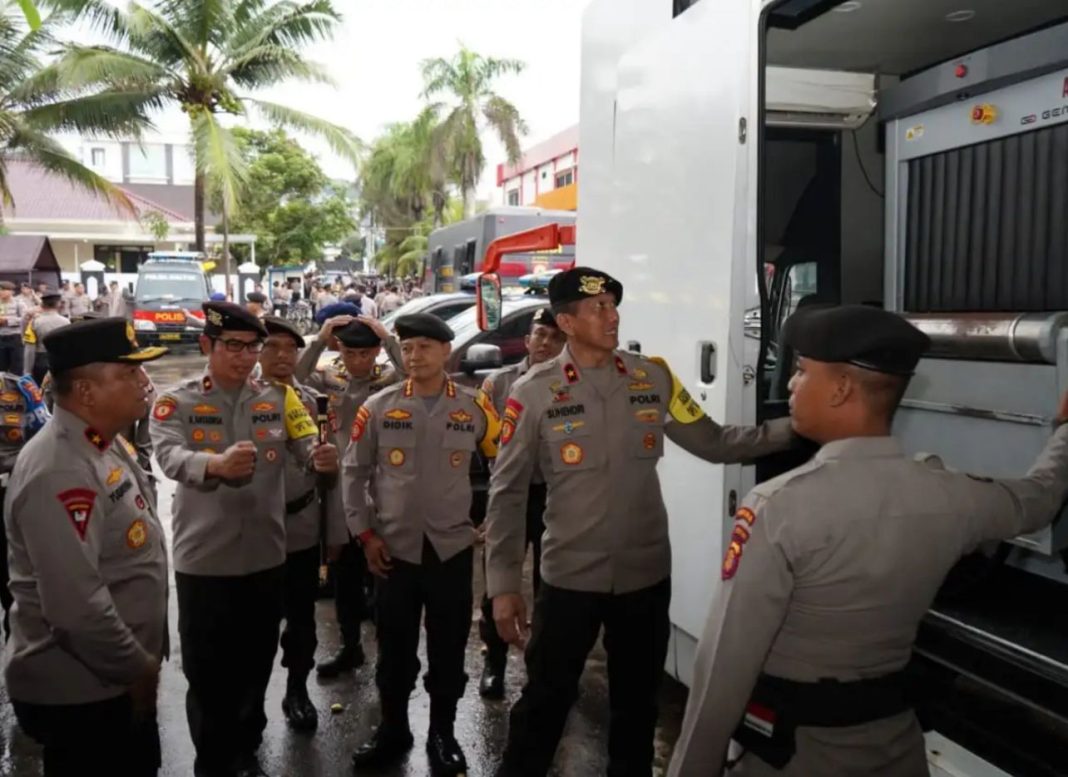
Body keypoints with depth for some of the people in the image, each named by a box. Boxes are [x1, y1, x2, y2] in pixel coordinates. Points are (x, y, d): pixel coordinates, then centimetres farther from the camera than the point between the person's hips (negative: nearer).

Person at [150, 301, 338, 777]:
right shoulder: (176, 402, -7)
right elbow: (169, 457, -24)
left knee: (256, 665, 17)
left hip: (266, 555, 3)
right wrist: (215, 464, -46)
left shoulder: (278, 399, 2)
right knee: (206, 670, 8)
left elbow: (305, 445, -9)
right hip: (203, 559, -3)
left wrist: (320, 456, -34)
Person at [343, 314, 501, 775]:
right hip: (394, 549, 0)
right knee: (395, 648, 12)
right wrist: (364, 533, -1)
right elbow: (354, 471, 4)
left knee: (448, 648, 10)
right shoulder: (379, 407, -2)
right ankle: (393, 730, 32)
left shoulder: (474, 408, -2)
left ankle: (442, 735, 28)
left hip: (453, 547, 0)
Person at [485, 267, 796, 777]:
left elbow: (714, 443, 1)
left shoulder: (654, 379, -1)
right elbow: (507, 493, -8)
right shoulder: (534, 393, -10)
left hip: (646, 575, 3)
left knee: (637, 702, 21)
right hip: (570, 578, -3)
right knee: (545, 701, 11)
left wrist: (791, 430, -12)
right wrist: (503, 585, -10)